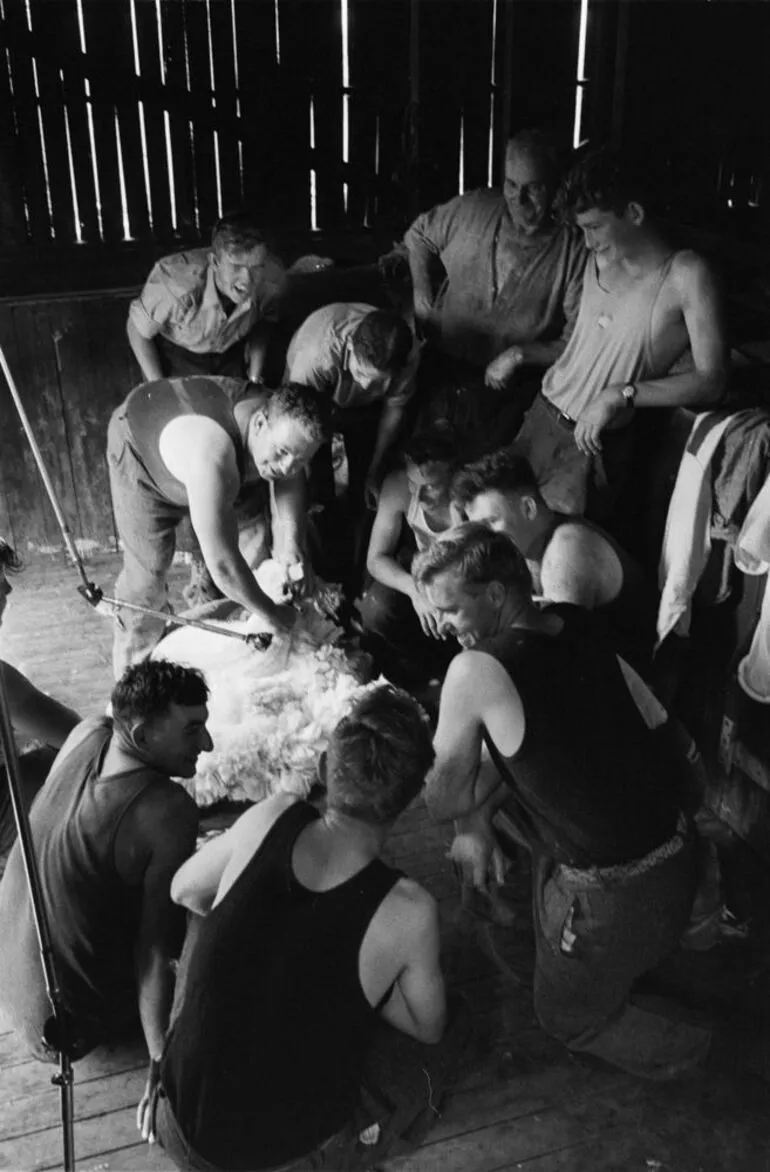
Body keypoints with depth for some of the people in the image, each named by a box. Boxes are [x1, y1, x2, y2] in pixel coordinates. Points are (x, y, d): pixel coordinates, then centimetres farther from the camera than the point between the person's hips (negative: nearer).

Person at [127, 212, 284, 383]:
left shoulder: (272, 277, -28)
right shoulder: (175, 281, -39)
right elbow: (138, 330, -19)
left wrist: (254, 379, -5)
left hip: (230, 351, 3)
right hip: (175, 353, -3)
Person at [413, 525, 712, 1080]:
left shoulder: (476, 670, -25)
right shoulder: (578, 624, -4)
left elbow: (444, 799, -12)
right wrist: (477, 820, 2)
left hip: (616, 897, -7)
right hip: (678, 849, 7)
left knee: (566, 1015, 21)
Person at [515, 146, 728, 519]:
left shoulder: (685, 274, -13)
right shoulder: (599, 262, 7)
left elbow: (710, 381, -18)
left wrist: (620, 394, -21)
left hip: (592, 443, -6)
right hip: (541, 418, 6)